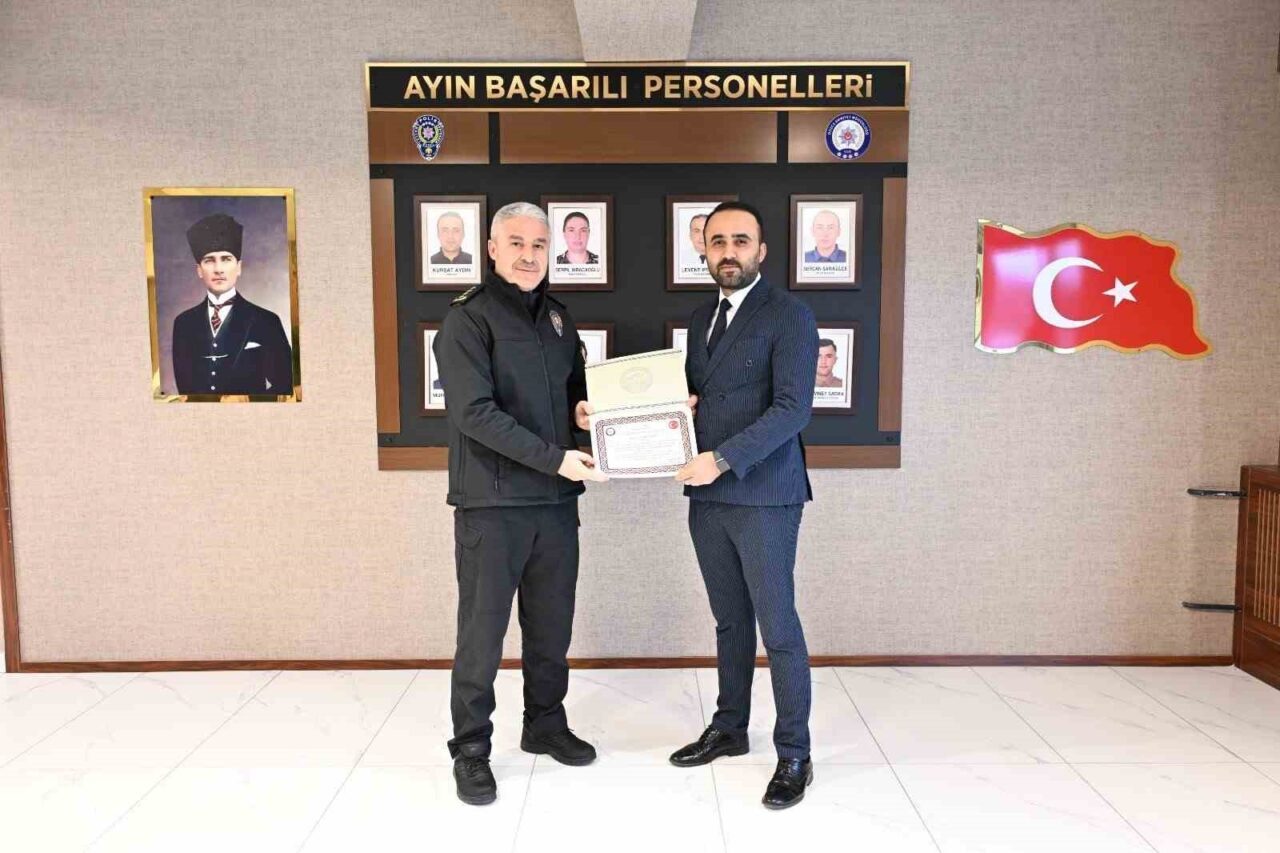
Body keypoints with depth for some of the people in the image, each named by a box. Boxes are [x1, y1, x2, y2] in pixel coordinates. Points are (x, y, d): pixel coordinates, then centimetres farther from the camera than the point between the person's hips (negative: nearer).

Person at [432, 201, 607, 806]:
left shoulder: (556, 315, 13)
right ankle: (470, 749, 20)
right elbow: (475, 413, -18)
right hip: (491, 504, -6)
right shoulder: (469, 318, -8)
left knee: (552, 625, 15)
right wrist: (555, 457, -22)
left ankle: (545, 724, 34)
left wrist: (585, 406, 0)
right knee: (482, 631, 3)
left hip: (556, 502, 6)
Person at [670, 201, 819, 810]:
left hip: (764, 496, -6)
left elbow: (792, 408, -17)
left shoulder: (789, 315, -8)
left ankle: (793, 754, 16)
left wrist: (723, 459, -23)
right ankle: (729, 729, 32)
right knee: (730, 621, 17)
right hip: (708, 496, 7)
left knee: (778, 626, 1)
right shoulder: (701, 319, 15)